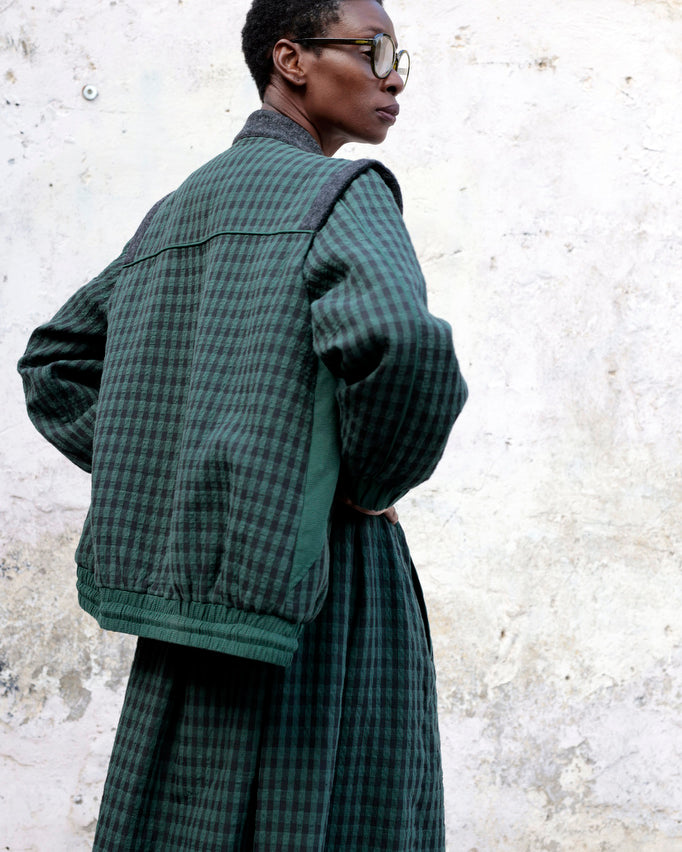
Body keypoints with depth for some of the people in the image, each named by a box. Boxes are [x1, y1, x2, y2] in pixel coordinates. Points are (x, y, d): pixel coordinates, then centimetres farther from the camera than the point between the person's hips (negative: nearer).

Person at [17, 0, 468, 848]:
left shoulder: (176, 212, 17)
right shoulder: (342, 191, -7)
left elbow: (52, 362, 23)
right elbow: (395, 339, -28)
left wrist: (159, 474, 15)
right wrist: (376, 483, -11)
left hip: (186, 573, 8)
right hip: (314, 568, -8)